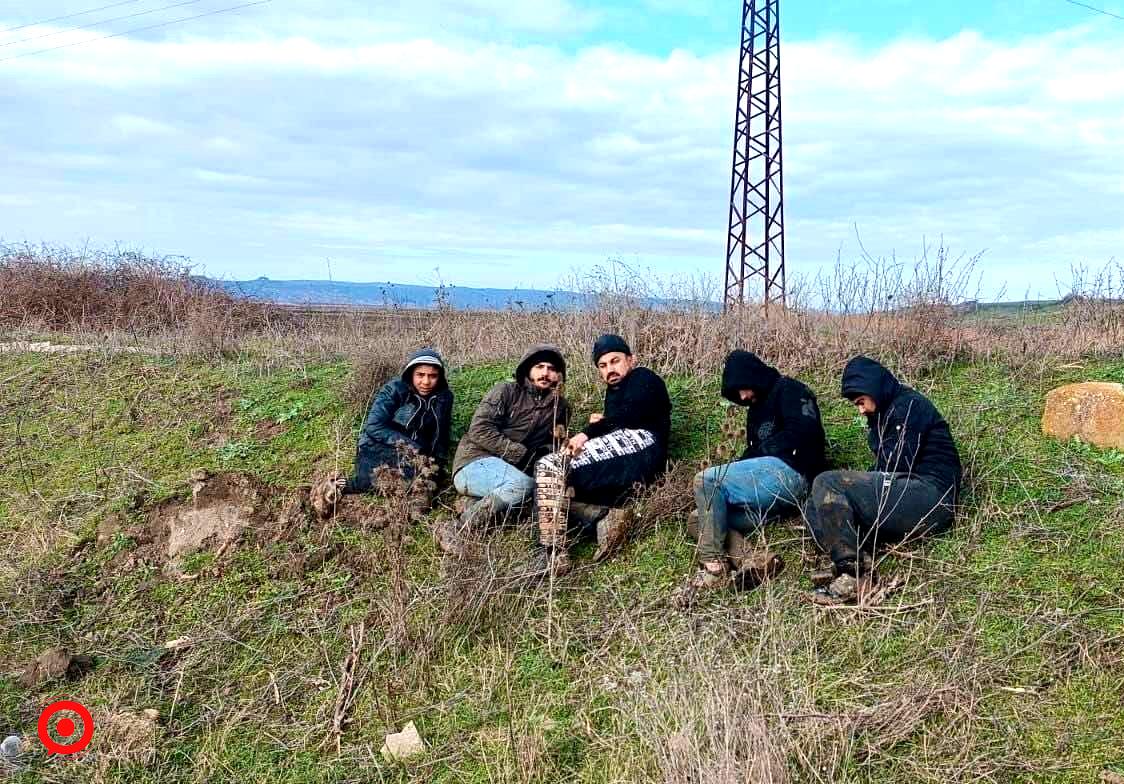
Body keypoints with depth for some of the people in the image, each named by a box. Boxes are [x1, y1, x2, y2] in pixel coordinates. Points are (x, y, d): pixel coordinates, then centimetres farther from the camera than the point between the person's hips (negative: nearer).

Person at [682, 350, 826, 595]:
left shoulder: (789, 390, 3)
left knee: (706, 481, -22)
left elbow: (804, 431, -13)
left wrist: (763, 451, -7)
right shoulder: (756, 409, 31)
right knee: (707, 518, -3)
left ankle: (714, 566, -25)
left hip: (790, 473, -10)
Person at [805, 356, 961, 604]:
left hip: (930, 498, -10)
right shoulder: (886, 414, 26)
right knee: (816, 508, 3)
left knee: (826, 485, -20)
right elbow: (883, 470, 19)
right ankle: (859, 563, -20)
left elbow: (896, 467, -14)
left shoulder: (909, 404, -4)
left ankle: (854, 575, -26)